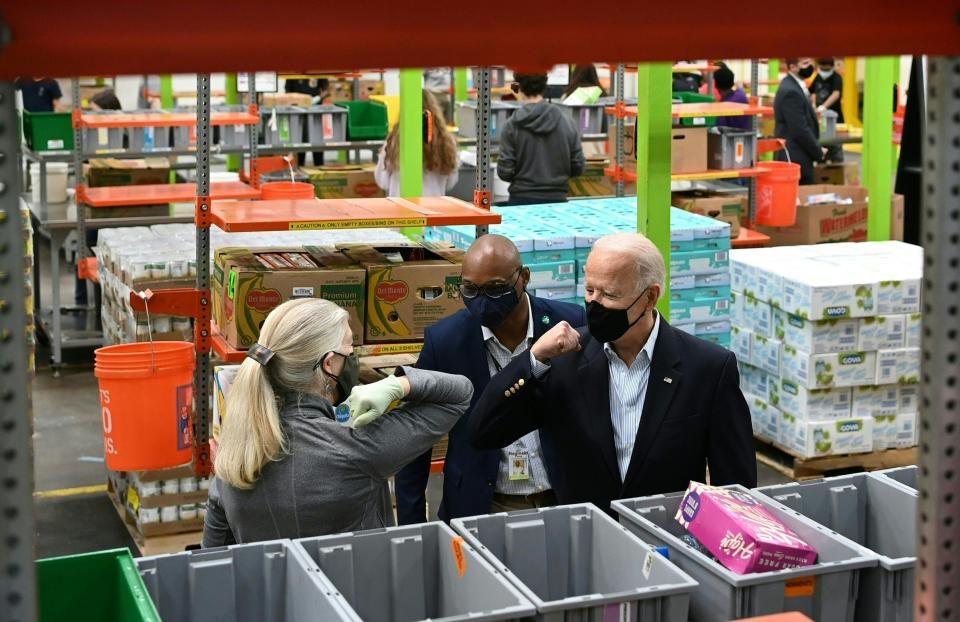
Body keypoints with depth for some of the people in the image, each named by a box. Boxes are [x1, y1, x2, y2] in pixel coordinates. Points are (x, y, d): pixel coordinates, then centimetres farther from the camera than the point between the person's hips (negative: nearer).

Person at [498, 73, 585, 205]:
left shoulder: (512, 125, -8)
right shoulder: (566, 120, -2)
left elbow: (505, 171, -8)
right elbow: (578, 166, 1)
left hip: (522, 199, -2)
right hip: (557, 199, 2)